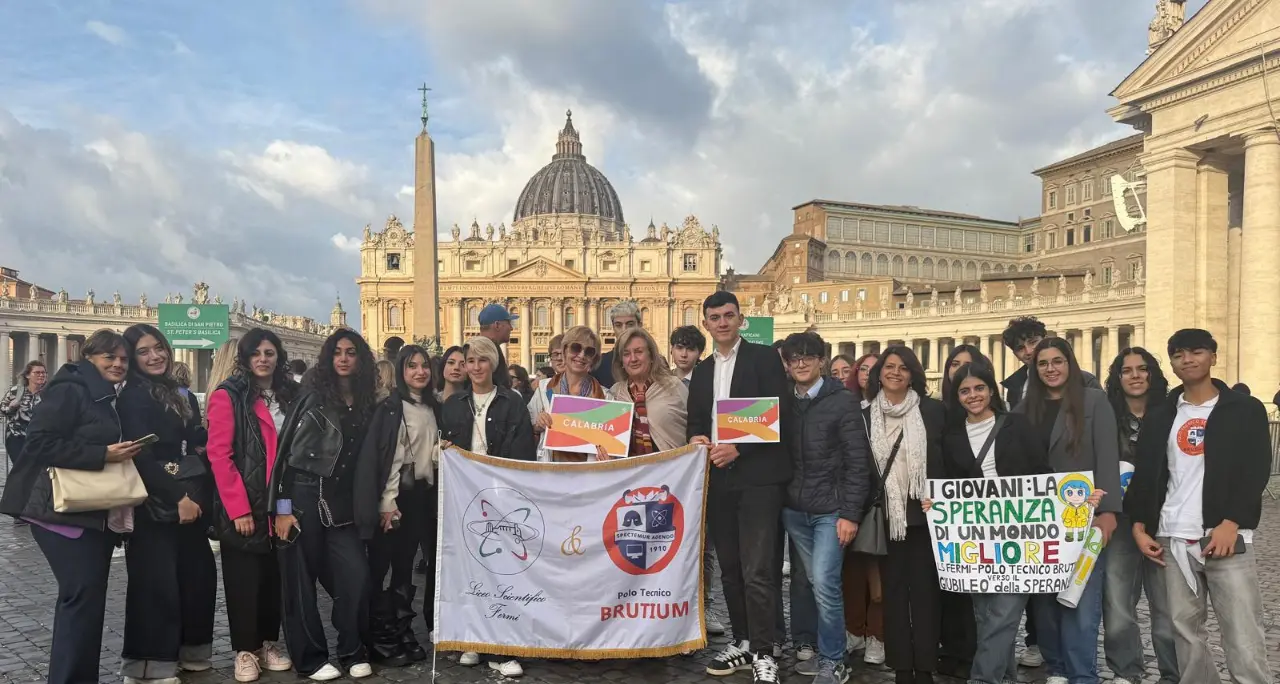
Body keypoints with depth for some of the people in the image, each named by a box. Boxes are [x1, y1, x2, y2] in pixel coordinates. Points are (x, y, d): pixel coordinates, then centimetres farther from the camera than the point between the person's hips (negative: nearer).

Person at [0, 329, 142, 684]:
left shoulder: (106, 400, 17)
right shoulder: (69, 391, -11)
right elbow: (40, 443, -20)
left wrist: (121, 454, 7)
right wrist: (102, 455, -22)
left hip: (96, 512, 10)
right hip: (63, 509, -9)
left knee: (88, 595, 13)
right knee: (84, 594, -13)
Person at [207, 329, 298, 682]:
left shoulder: (289, 395, 11)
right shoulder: (228, 395, -6)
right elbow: (218, 455, -13)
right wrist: (239, 508, -17)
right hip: (242, 507, -5)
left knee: (274, 577, 11)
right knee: (243, 580, 4)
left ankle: (269, 643, 25)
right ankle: (246, 650, 16)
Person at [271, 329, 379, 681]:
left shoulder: (366, 404, 8)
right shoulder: (312, 396, -4)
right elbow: (286, 450, -7)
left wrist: (374, 505, 10)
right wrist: (282, 507, -12)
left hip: (342, 503, 3)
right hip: (304, 497, -3)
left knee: (356, 577, -4)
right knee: (301, 580, 4)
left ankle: (353, 652, 14)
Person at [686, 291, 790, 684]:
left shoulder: (764, 357, -1)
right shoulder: (702, 370, 17)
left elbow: (780, 414, -9)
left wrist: (738, 448, -16)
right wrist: (696, 439, -6)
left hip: (757, 475, -6)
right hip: (718, 478, 6)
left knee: (757, 570, -9)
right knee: (730, 568, 12)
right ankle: (741, 643, 24)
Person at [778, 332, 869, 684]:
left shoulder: (843, 400, -5)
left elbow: (858, 461, -9)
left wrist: (850, 513, -13)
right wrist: (784, 499, 3)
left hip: (830, 509, -4)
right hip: (794, 509, 4)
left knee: (825, 583, -9)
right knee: (816, 583, 11)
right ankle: (816, 648, 24)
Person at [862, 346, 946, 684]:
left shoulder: (933, 410, 1)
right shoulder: (866, 415, 6)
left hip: (924, 512, -2)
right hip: (886, 515, 2)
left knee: (925, 587, 2)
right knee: (893, 588, 5)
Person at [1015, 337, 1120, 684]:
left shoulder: (1094, 401, 1)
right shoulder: (1026, 408, 11)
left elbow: (1108, 457, -7)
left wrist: (1107, 510, -15)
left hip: (1083, 516, -4)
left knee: (1082, 599, -6)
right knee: (1045, 596, 8)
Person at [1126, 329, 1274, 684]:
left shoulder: (1246, 410, 5)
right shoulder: (1160, 416, 13)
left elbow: (1256, 472, -3)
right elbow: (1145, 475, 12)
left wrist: (1231, 523, -13)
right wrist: (1140, 527, 3)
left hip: (1226, 536, -3)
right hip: (1173, 540, 3)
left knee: (1243, 636, -6)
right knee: (1185, 631, 7)